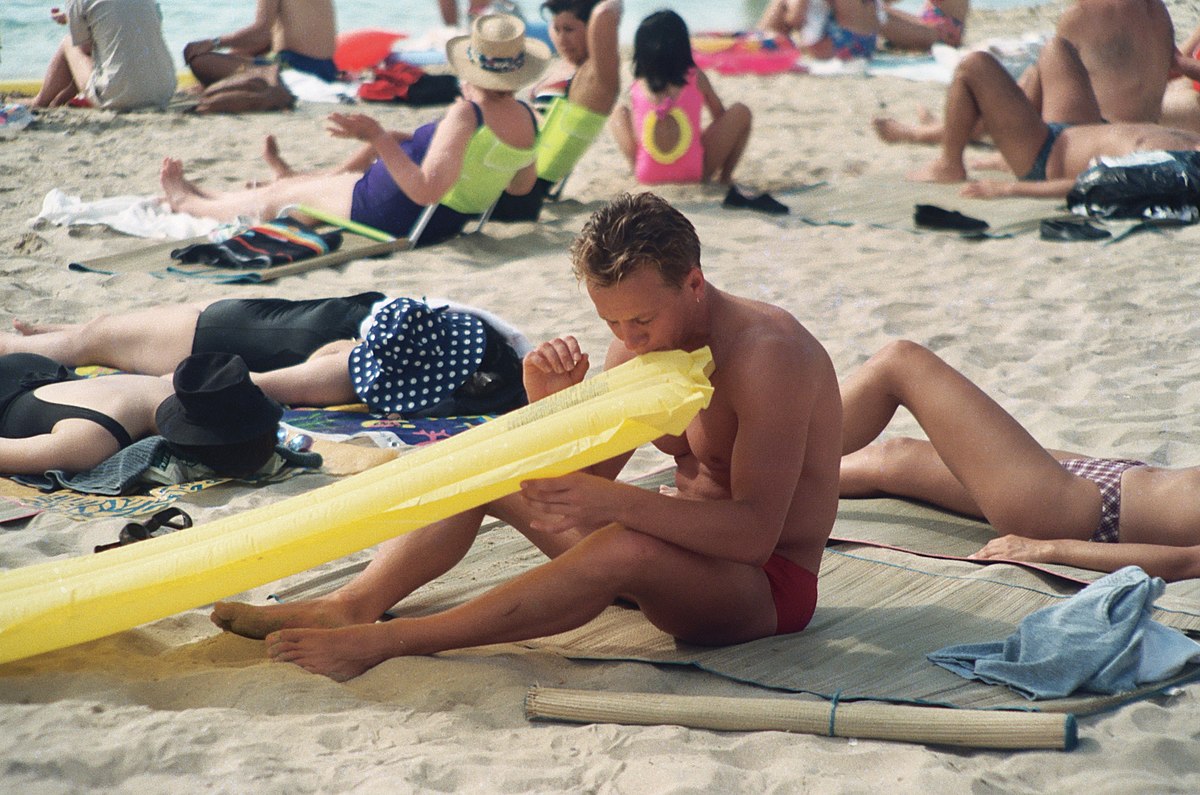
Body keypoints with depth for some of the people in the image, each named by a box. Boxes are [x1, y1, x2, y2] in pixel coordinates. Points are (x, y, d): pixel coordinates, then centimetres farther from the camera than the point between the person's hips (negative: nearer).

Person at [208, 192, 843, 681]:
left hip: (767, 587, -8)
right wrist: (551, 404, -17)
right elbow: (579, 476, 3)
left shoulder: (765, 352, -23)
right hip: (690, 551, 8)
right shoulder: (644, 343, 1)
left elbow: (755, 531, -31)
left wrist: (615, 500, -42)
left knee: (625, 548, -39)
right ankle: (353, 604, -17)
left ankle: (380, 643, -36)